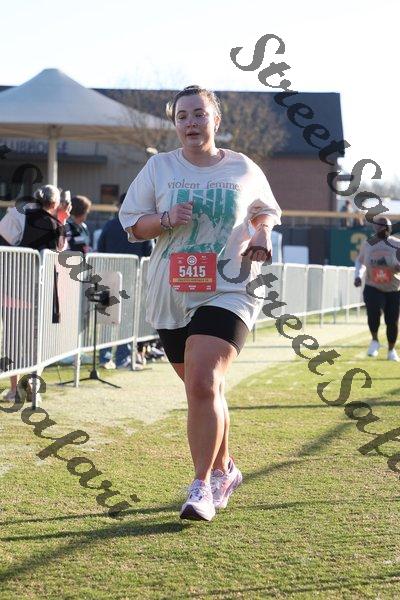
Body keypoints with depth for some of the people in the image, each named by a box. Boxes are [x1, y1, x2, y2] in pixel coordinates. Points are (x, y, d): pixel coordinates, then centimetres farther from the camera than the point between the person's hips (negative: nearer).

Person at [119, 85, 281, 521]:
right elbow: (132, 224, 7)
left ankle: (202, 486, -12)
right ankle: (224, 470, 35)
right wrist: (165, 219, -12)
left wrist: (261, 233, -1)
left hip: (228, 292, -3)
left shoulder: (244, 170, 4)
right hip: (171, 295, 3)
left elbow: (267, 211, 20)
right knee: (203, 389, 14)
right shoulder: (159, 167, 5)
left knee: (203, 384, -19)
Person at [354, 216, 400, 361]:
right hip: (373, 288, 0)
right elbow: (360, 261, 16)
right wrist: (358, 275, -1)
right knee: (373, 311, -26)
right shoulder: (367, 244, -1)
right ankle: (375, 341, 0)